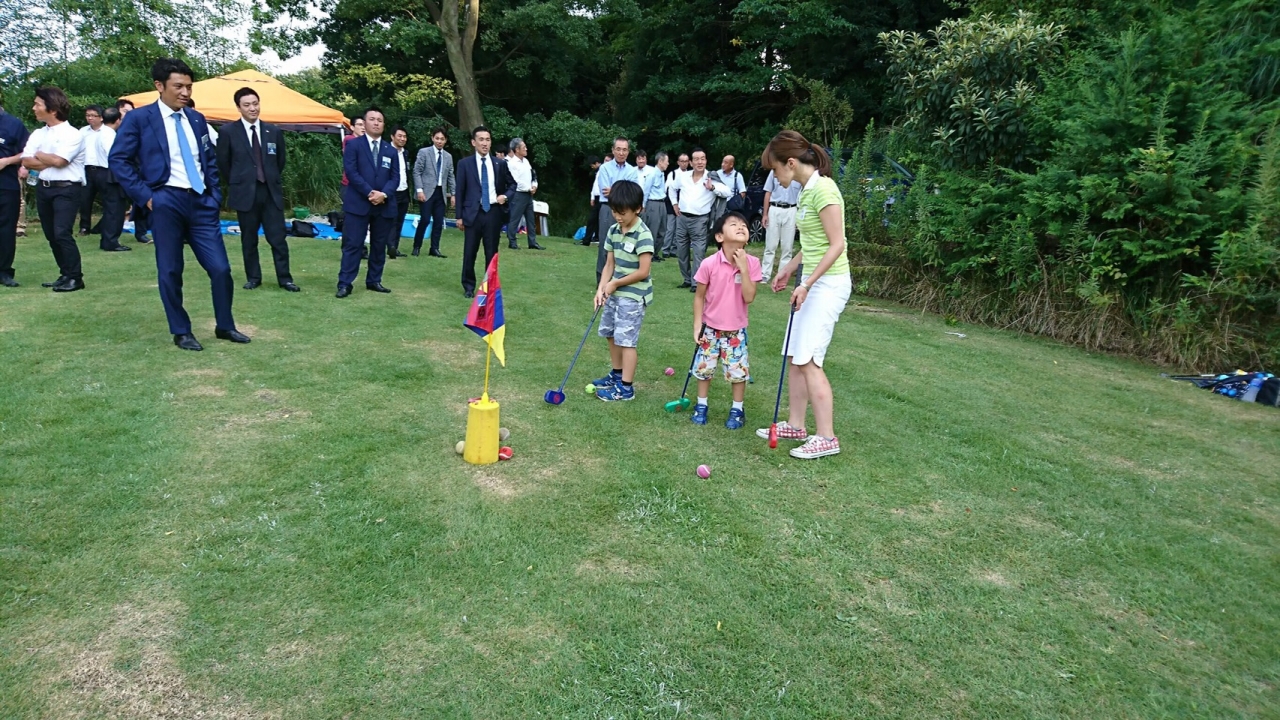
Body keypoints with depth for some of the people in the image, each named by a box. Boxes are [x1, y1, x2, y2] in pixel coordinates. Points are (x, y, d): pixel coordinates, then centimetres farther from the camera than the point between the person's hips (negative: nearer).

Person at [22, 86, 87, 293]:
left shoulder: (72, 134, -8)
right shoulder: (38, 134, 12)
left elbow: (58, 161, -18)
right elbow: (26, 161, 3)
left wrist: (39, 155, 0)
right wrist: (50, 161, -9)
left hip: (66, 189, -7)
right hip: (43, 188, 8)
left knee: (62, 233, -14)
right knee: (52, 235, 9)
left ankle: (75, 277, -7)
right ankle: (65, 275, 18)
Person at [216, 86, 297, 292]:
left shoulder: (274, 131, 5)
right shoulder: (229, 131, -2)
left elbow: (281, 160, 17)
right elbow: (222, 163, 5)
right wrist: (237, 182, 9)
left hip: (271, 192, 1)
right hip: (245, 193, -1)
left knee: (278, 238, 2)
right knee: (249, 240, 8)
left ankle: (285, 278, 9)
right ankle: (253, 278, 18)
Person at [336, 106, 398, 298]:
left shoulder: (391, 150, 14)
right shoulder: (353, 145, 3)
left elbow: (395, 177, 6)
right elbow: (351, 172, -7)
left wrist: (384, 194, -13)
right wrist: (370, 193, -17)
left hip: (384, 206, 4)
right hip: (358, 204, -4)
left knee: (379, 246, 9)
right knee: (352, 245, -4)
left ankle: (374, 281, 20)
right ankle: (344, 284, -2)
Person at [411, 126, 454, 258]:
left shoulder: (448, 156, 13)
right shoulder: (424, 152, 0)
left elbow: (450, 176, 15)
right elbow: (417, 172, -4)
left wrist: (452, 194, 9)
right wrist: (419, 190, -13)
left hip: (441, 192, 4)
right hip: (427, 191, -4)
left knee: (439, 222, 2)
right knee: (424, 220, -8)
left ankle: (434, 249, 9)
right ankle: (416, 247, 8)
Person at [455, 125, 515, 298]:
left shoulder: (500, 164, 8)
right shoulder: (464, 163, 2)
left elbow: (512, 183, 18)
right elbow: (460, 191, 2)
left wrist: (505, 195, -3)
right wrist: (459, 216, -2)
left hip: (493, 212, 2)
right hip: (473, 213, -1)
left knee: (492, 252, 6)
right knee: (470, 252, 2)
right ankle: (469, 286, 17)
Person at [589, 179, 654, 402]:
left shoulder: (643, 235, -18)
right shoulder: (613, 231, 4)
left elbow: (642, 272, -20)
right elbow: (609, 264, 6)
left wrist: (614, 283, -12)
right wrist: (601, 288, -8)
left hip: (633, 296, -8)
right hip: (615, 293, 8)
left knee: (626, 339, -5)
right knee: (611, 334, 17)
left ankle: (626, 388, 4)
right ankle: (617, 375, 35)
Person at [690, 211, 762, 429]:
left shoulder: (751, 263, -12)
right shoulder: (709, 264, -16)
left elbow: (749, 298, -19)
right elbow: (699, 297, -6)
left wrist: (743, 268, -24)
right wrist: (697, 326, -8)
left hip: (736, 330, 1)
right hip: (711, 328, 0)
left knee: (738, 370, 6)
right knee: (704, 368, 11)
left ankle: (737, 409, 26)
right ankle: (701, 405, 31)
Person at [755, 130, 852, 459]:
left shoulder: (823, 189, -16)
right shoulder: (806, 189, 11)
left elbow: (836, 245, -19)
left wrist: (807, 284, -19)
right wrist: (789, 269, 24)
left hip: (828, 283, -9)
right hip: (812, 281, 9)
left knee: (808, 359, -9)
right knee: (795, 356, 11)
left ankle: (826, 438, -1)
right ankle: (795, 425, 21)